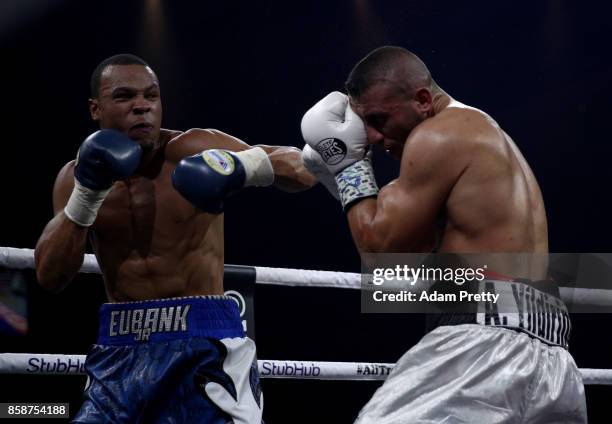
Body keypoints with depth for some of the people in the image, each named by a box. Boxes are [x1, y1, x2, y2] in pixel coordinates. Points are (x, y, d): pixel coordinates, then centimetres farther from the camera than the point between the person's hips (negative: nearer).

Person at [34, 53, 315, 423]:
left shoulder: (192, 151, -7)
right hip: (120, 351, 4)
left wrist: (246, 165, -30)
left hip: (202, 345, -4)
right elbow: (50, 277, -2)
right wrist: (86, 195, -14)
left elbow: (304, 171, -9)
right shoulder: (76, 176, 5)